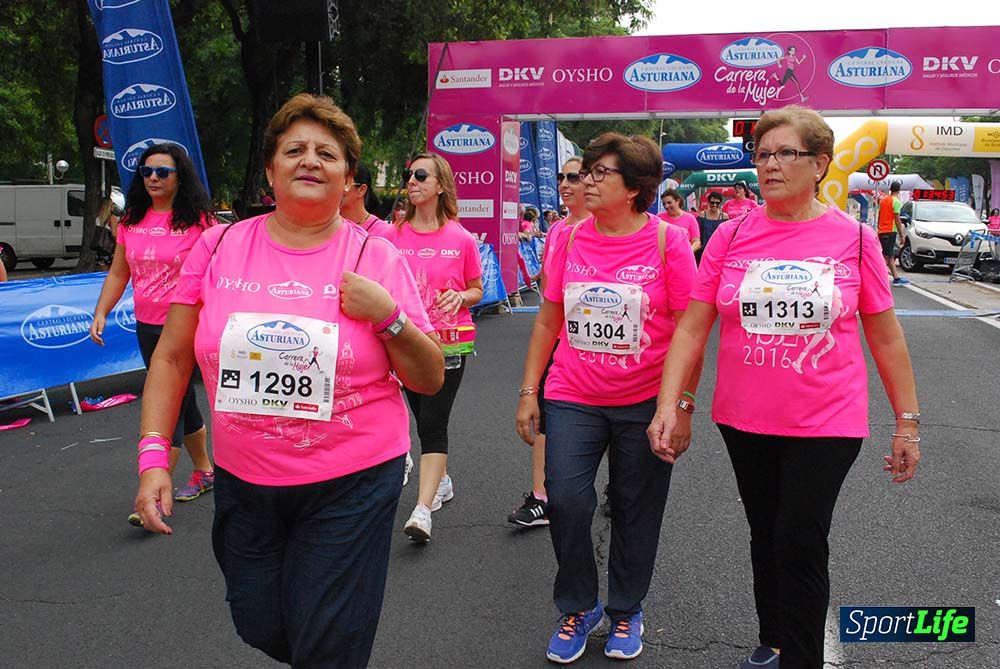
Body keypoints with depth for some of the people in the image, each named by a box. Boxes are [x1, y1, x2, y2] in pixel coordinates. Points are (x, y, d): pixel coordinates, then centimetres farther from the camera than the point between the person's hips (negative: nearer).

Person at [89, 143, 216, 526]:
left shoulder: (199, 221, -8)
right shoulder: (131, 221, 8)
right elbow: (118, 273, 13)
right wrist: (101, 313, 2)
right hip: (147, 327, 6)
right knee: (181, 401, 18)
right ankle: (204, 472, 35)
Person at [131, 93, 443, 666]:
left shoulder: (378, 259, -5)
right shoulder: (219, 247, -1)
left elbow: (430, 380, -2)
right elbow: (172, 358, 6)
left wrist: (387, 316, -18)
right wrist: (152, 457, -1)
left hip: (351, 484, -2)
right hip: (243, 483, 3)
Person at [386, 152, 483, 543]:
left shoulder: (461, 239, -4)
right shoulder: (394, 236, 2)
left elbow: (477, 291, 7)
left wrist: (459, 296, -14)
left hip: (448, 342, -4)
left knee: (432, 423, -10)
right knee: (425, 419, 16)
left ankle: (423, 510, -12)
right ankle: (442, 482, 38)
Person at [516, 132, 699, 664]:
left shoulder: (668, 241, -7)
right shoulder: (570, 239, 2)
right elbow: (548, 320, 8)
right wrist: (529, 391, 6)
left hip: (644, 403, -2)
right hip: (573, 399, 2)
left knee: (636, 511, 10)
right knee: (565, 500, -7)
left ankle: (625, 612, 33)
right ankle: (578, 608, 19)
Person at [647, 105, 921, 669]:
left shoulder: (855, 238, -4)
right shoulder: (731, 235, -2)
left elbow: (886, 336, 2)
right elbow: (691, 328, -3)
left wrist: (908, 421, 3)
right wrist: (668, 405, -11)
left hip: (826, 423, -2)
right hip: (744, 421, 3)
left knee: (801, 544, -3)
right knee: (766, 537, 18)